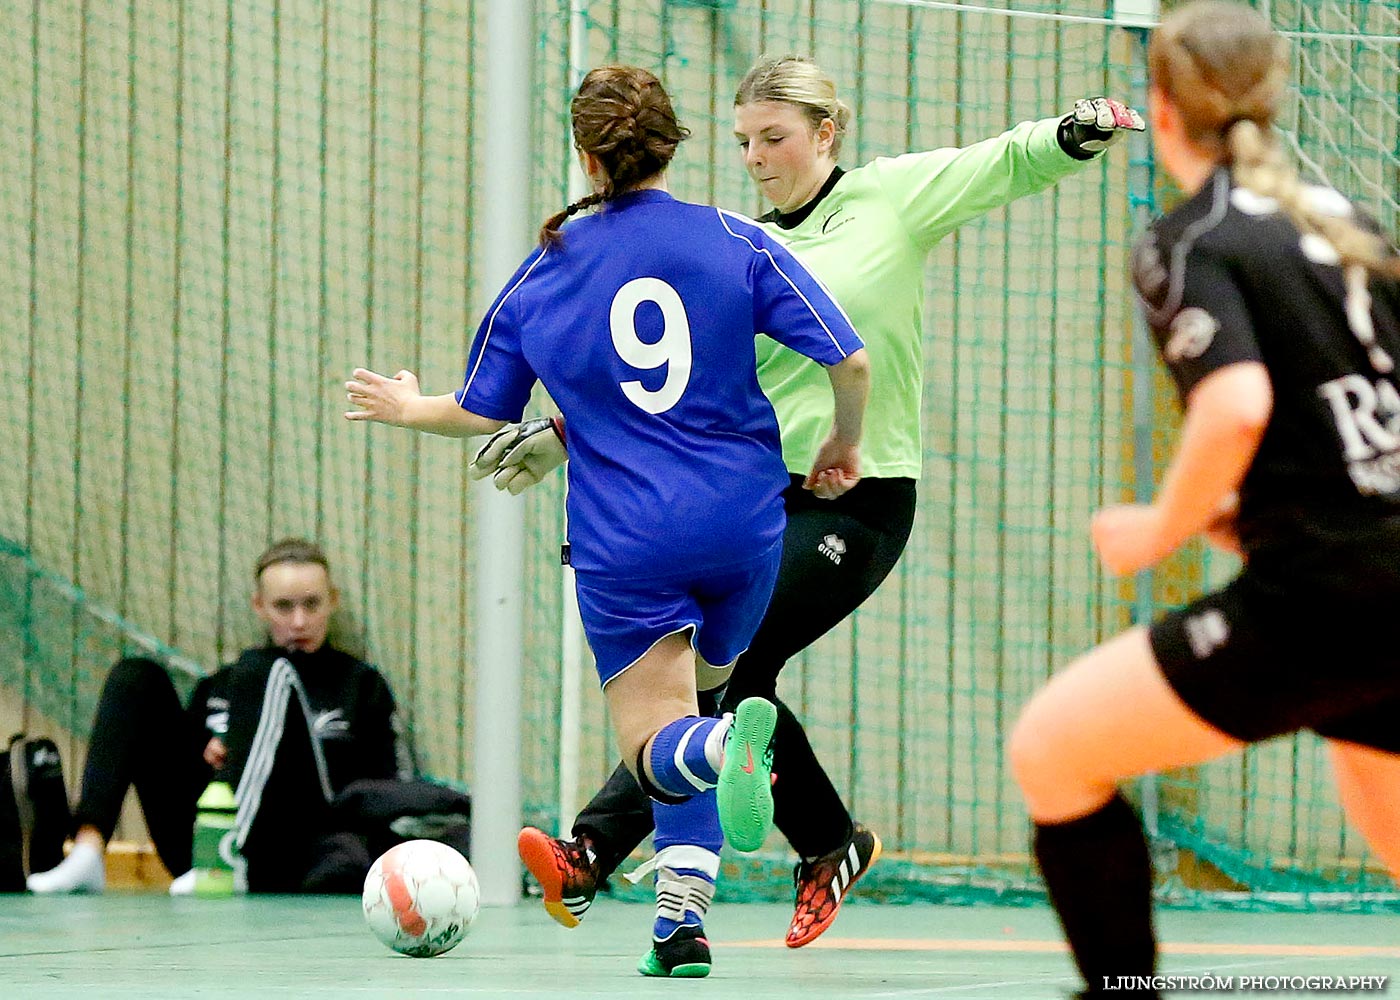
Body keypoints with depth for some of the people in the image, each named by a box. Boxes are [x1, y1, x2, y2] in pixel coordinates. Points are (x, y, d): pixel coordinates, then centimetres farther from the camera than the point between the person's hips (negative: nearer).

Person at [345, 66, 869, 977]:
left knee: (656, 745, 2)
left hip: (622, 542, -1)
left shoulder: (546, 270, 4)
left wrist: (409, 409, 33)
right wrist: (843, 446, 12)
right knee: (707, 682, 23)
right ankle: (684, 920, 9)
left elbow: (484, 411, 12)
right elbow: (850, 361, -8)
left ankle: (724, 742, -38)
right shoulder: (736, 242, 0)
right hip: (743, 522, 1)